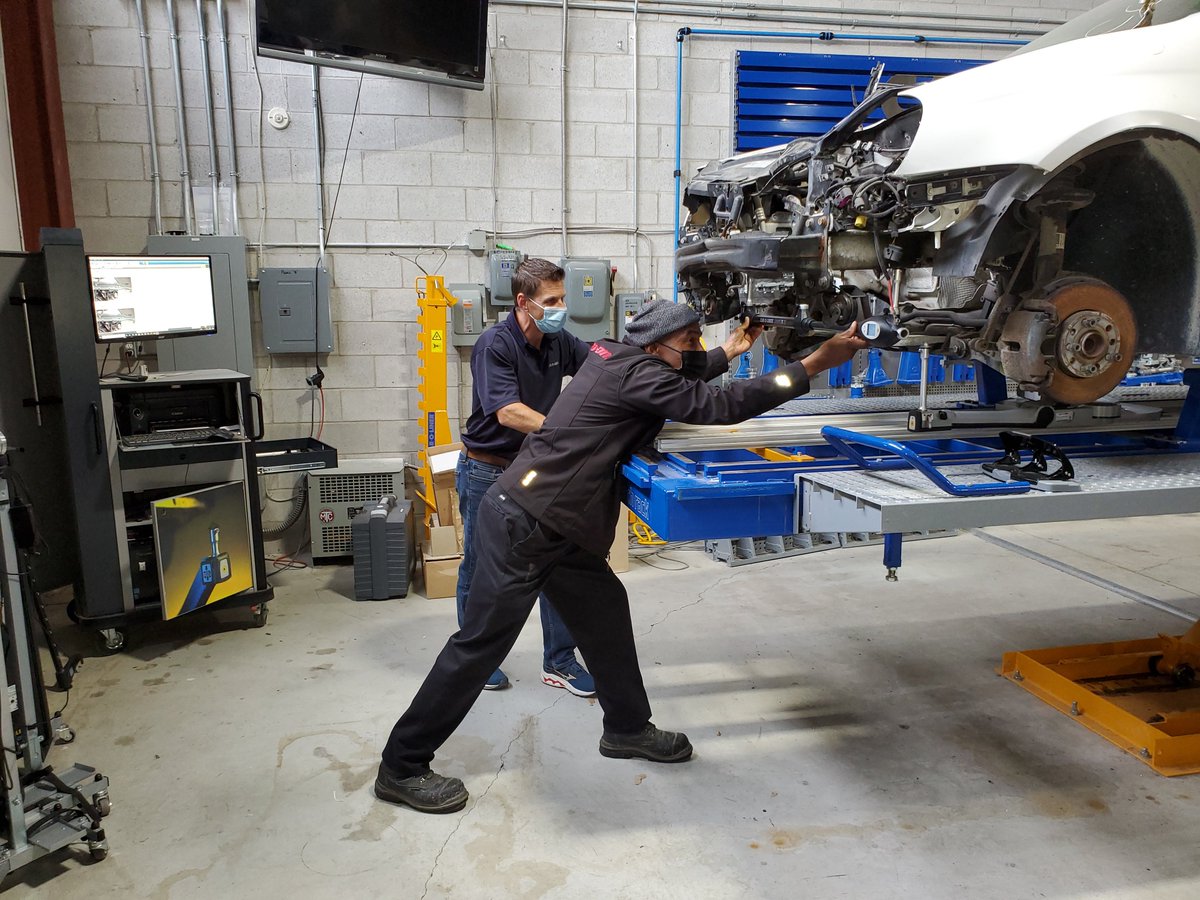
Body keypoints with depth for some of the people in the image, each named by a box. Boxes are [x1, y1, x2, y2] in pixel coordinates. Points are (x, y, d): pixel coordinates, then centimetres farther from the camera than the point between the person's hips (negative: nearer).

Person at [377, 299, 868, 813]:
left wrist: (727, 353, 33)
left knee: (604, 608, 15)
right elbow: (717, 407, -20)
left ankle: (626, 729, 31)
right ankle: (402, 767, 9)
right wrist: (815, 365, -16)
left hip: (552, 529, 10)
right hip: (521, 523, -10)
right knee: (482, 643, -3)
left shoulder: (615, 357, 11)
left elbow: (678, 383, 33)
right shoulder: (635, 373, -16)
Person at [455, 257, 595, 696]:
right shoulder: (495, 344, -20)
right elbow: (507, 412, -30)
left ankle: (559, 661, 18)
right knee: (480, 569, 9)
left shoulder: (559, 342, 0)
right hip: (487, 471, -5)